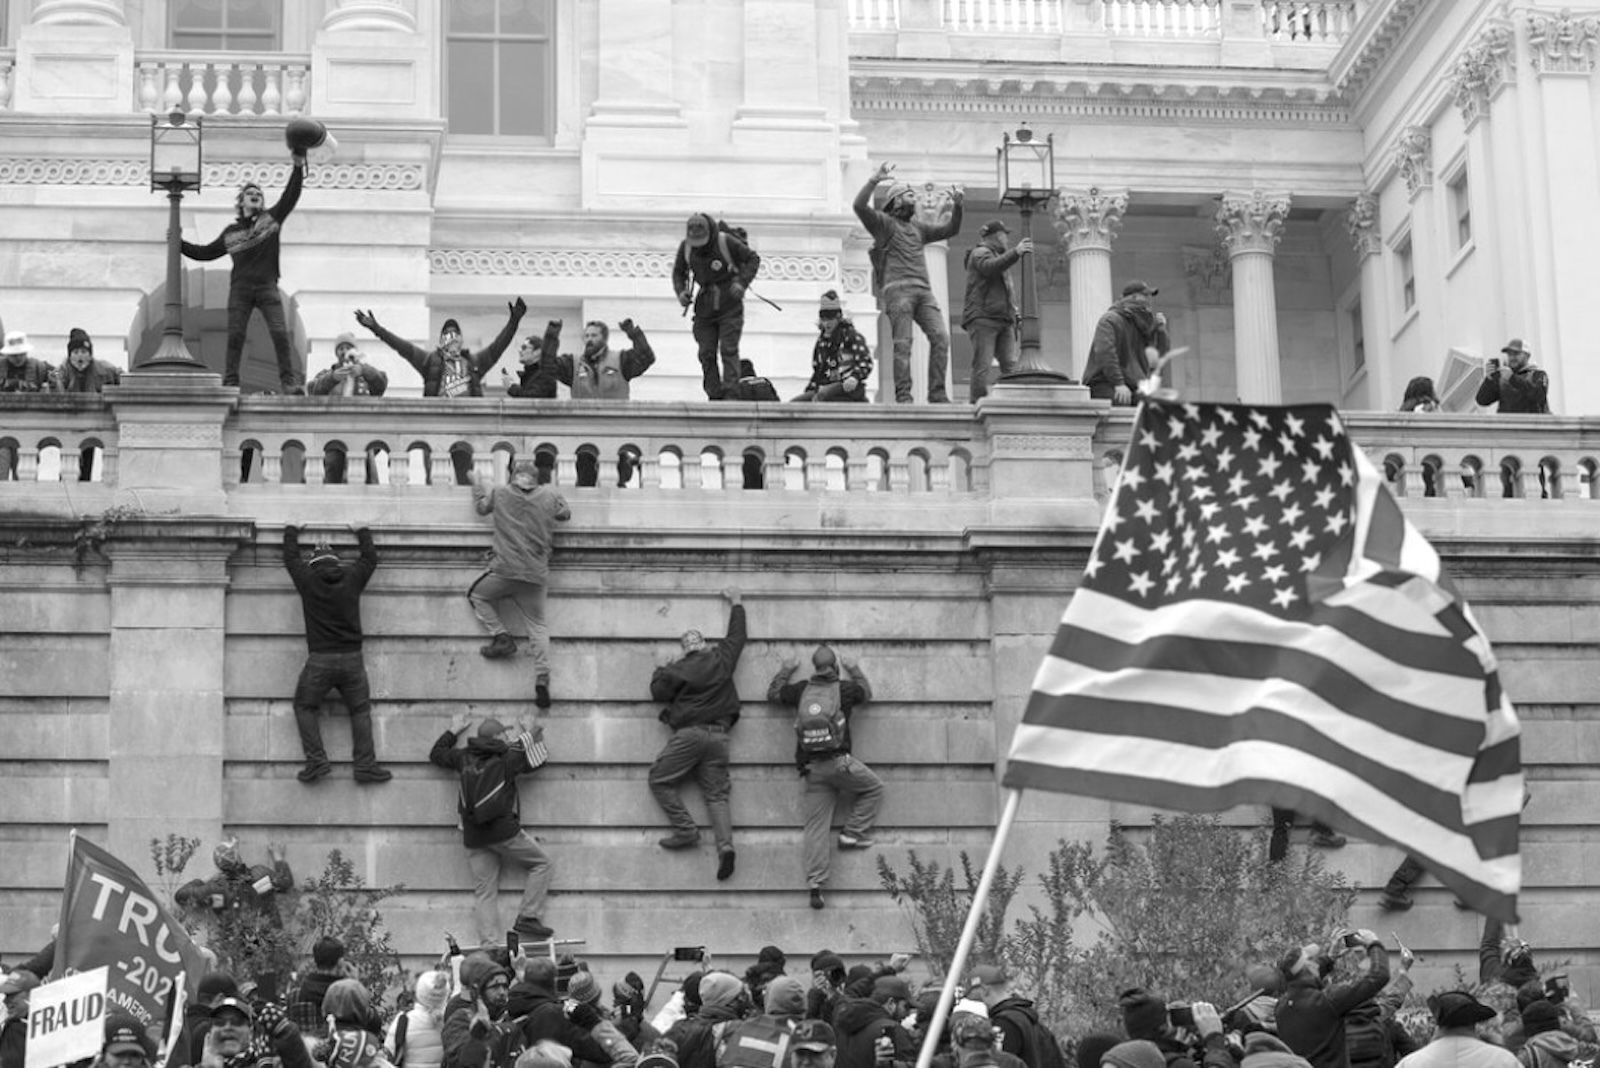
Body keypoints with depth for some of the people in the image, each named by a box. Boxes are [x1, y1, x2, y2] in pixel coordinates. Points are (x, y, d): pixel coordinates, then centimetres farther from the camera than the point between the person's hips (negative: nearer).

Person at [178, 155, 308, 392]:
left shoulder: (272, 218, 12)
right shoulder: (231, 232, 16)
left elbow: (291, 196, 3)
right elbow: (206, 253, 23)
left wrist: (298, 167, -8)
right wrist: (180, 244, 16)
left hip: (267, 286, -2)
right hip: (240, 287, 2)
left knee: (280, 333, -11)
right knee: (235, 335, -4)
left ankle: (290, 381, -10)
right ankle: (230, 382, -3)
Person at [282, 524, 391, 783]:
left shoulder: (307, 579, 1)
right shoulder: (352, 577, 5)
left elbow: (290, 558, 19)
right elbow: (370, 558, 25)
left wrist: (291, 532, 37)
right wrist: (363, 534, 42)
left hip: (319, 660, -2)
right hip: (352, 658, 2)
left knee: (304, 707, 12)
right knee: (360, 710, 10)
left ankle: (316, 760, -3)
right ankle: (366, 765, 0)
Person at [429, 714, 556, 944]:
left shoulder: (464, 758, 7)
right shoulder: (507, 758, -4)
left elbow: (436, 755, 25)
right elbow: (536, 761, 12)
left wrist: (452, 732, 37)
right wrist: (525, 739, 27)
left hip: (473, 837, 5)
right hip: (504, 830, -5)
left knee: (484, 892, 5)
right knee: (542, 865, 9)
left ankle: (489, 942, -5)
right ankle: (526, 918, -1)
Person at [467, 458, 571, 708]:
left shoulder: (500, 494, 2)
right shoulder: (549, 497, 3)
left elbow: (480, 505, 21)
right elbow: (565, 514, 20)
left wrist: (477, 482, 38)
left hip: (504, 570, -2)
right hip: (536, 575, 2)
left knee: (477, 594, 25)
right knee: (537, 626, 9)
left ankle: (501, 637, 8)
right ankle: (542, 680, -5)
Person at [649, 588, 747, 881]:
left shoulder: (680, 669, -4)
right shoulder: (721, 659, 10)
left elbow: (658, 691, 5)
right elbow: (737, 636, 27)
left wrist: (661, 670, 24)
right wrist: (736, 603, 40)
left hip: (689, 734, -5)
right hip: (718, 734, 5)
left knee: (659, 779, 5)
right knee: (716, 793, 2)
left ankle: (686, 831, -6)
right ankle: (725, 844, -19)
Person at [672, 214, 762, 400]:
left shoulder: (726, 242, -16)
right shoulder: (685, 246, -4)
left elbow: (753, 259, -5)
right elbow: (678, 272, 13)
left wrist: (742, 282, -17)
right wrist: (681, 291, -5)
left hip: (730, 306, -4)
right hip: (704, 307, 4)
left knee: (728, 349, -12)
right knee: (706, 353, 3)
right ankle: (714, 396, 10)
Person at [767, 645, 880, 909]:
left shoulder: (801, 691, 7)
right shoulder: (844, 689, 0)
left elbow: (773, 693, 24)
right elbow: (866, 692, 22)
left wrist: (785, 670, 38)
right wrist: (854, 669, 35)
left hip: (812, 768, 4)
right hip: (839, 762, -4)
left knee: (816, 826, 3)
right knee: (874, 788, 20)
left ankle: (815, 885, -3)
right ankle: (853, 833, 10)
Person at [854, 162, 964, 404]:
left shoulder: (917, 227, 29)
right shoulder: (883, 222, 10)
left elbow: (949, 230, 34)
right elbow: (859, 205, -7)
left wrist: (957, 206, 20)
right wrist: (875, 180, -14)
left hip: (923, 290, 6)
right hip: (897, 290, -6)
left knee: (940, 337, -10)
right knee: (902, 344, -12)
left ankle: (937, 395, -11)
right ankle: (903, 397, -13)